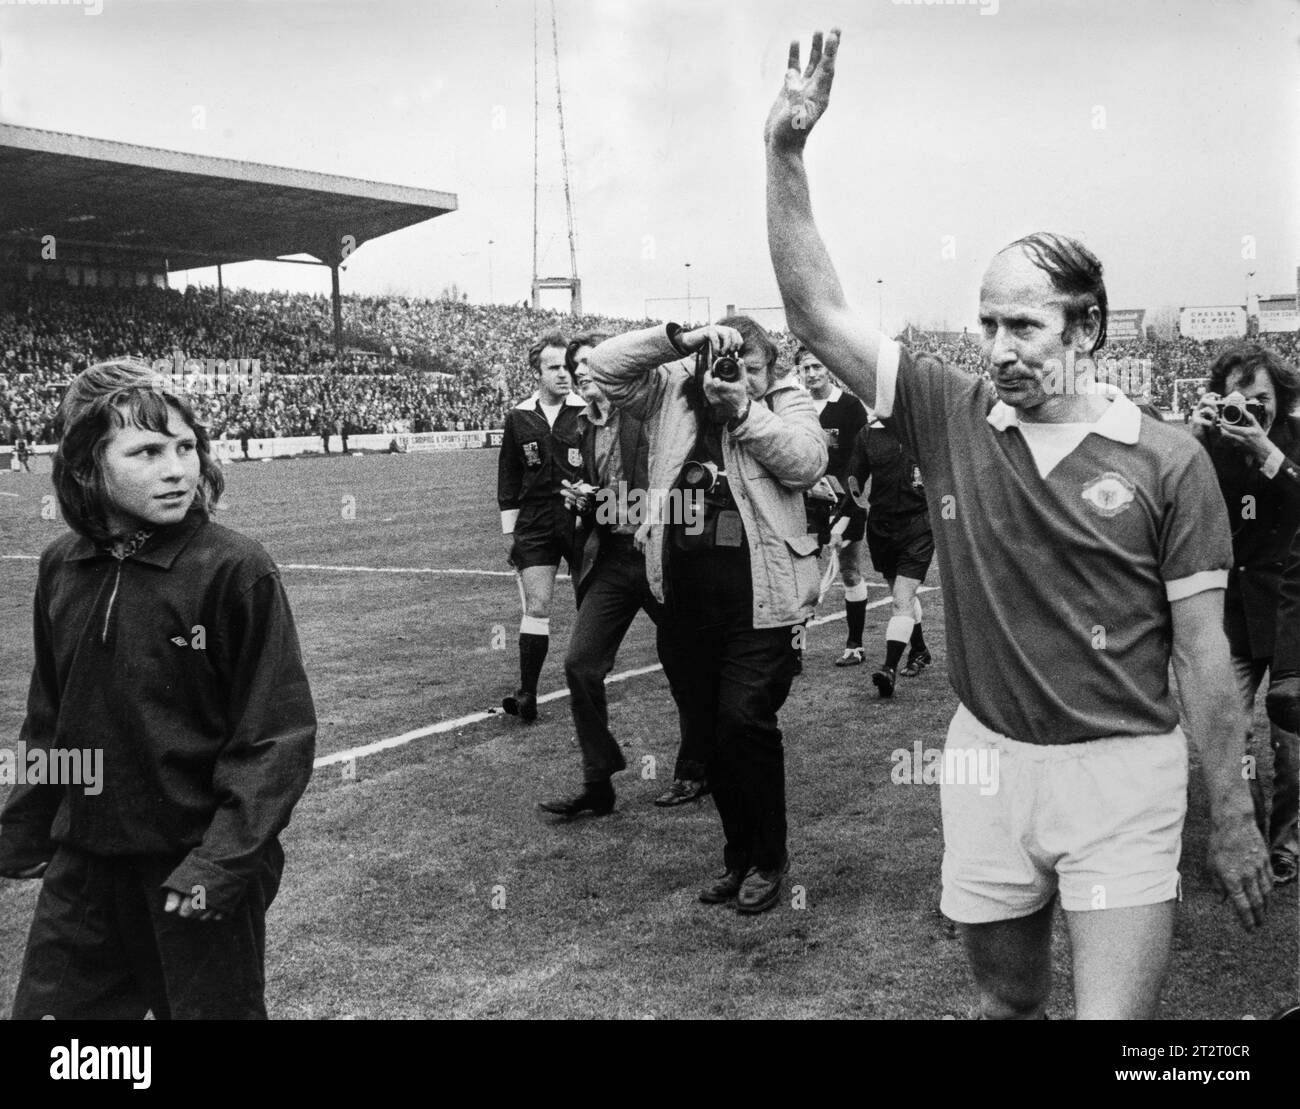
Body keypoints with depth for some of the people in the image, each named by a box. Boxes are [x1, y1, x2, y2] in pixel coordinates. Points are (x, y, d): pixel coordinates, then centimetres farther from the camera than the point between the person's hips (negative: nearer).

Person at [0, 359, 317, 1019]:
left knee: (210, 1004, 13)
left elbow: (277, 735, -15)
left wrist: (227, 857, -20)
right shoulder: (61, 569, 1)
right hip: (82, 866, 5)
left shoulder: (235, 570, -16)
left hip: (195, 871, -4)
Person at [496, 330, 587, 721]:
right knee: (536, 608, -5)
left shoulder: (588, 411, -1)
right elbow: (508, 477, 13)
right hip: (535, 524, 1)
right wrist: (508, 528, 11)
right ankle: (526, 696, -2)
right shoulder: (518, 417, 6)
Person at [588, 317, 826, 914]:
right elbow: (605, 366, -3)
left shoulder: (787, 401, 2)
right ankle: (738, 853, 29)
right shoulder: (673, 395, 7)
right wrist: (680, 338, -13)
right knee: (706, 728, 12)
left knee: (744, 720, -10)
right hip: (687, 593, 4)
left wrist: (744, 411, -20)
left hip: (759, 596, -4)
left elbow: (807, 462, -15)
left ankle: (768, 858, 10)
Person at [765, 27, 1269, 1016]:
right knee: (1007, 997, 19)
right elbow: (817, 314, -6)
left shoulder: (1168, 461, -7)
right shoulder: (950, 416, -1)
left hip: (1123, 770, -3)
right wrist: (786, 155, -15)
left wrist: (1235, 819, -1)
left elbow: (1203, 654, -3)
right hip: (986, 759, 3)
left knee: (1115, 1013, -5)